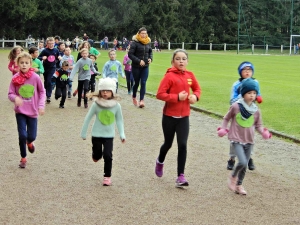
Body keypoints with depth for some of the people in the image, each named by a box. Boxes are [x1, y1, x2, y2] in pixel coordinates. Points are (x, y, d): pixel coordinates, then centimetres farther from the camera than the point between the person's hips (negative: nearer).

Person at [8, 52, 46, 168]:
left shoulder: (35, 77, -10)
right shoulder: (15, 78, -10)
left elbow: (42, 91, 2)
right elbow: (10, 94, -5)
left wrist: (41, 105, -8)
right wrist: (15, 98, -27)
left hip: (32, 111, 1)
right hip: (20, 111, 0)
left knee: (31, 136, 4)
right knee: (22, 135, -7)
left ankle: (29, 142, 44)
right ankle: (23, 158, 17)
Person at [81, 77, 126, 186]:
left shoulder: (116, 105, -8)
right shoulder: (96, 104, -10)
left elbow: (119, 120, 4)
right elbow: (88, 118, -1)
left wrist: (122, 134, -2)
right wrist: (83, 132, 4)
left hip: (109, 135, 0)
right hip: (96, 134, 0)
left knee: (108, 156, -7)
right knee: (97, 156, 10)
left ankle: (107, 176, 7)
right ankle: (95, 155, 47)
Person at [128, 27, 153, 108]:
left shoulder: (148, 42, 4)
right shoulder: (135, 43, -12)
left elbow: (150, 52, 16)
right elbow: (130, 54, -14)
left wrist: (150, 58, -4)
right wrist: (139, 61, -21)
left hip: (145, 67, 3)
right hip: (136, 67, -3)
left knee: (143, 83, -6)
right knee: (137, 83, 10)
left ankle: (141, 100, -8)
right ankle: (134, 97, 36)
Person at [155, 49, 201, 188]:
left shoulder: (190, 75, 1)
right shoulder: (169, 76, -14)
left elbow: (197, 89, 16)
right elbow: (160, 94, -18)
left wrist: (195, 96, -6)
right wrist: (177, 97, -25)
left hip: (184, 117, 3)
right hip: (169, 116, -3)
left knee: (182, 145, -5)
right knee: (168, 143, 15)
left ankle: (181, 176, 1)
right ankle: (160, 161, 47)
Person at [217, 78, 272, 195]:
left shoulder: (256, 110, -1)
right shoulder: (236, 106, -10)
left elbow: (258, 125, 9)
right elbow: (226, 118, 4)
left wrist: (263, 132, -10)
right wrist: (223, 129, -8)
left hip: (249, 141, 4)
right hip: (236, 139, -4)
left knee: (245, 165, 10)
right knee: (242, 162, -19)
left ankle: (239, 185, 30)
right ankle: (233, 176, 11)